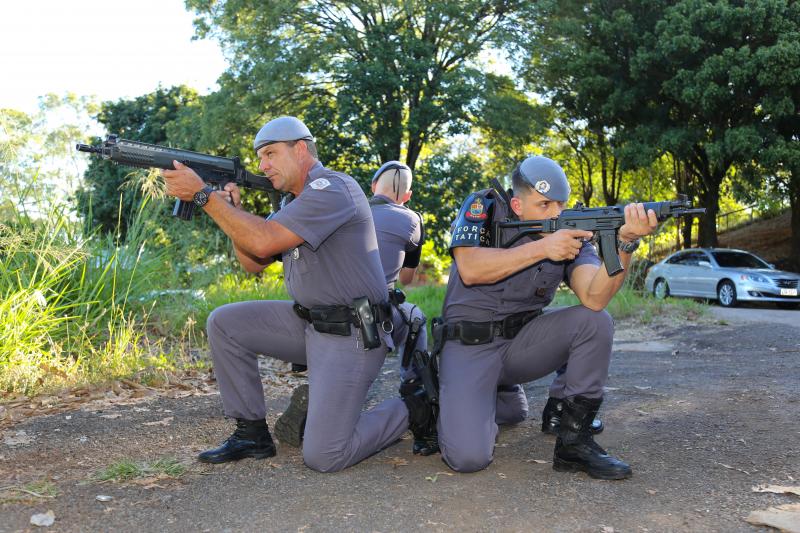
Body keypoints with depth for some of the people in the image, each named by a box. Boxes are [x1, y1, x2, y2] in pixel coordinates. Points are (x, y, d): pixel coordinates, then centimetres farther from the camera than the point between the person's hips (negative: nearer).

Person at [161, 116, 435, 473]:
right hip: (308, 322, 9)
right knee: (224, 323, -1)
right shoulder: (297, 204, 16)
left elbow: (264, 242, -25)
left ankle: (413, 411, 13)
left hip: (351, 335, -9)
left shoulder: (333, 188, -15)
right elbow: (254, 263, 13)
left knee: (323, 457, -12)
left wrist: (203, 195, -20)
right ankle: (252, 433, 9)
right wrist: (233, 209, -1)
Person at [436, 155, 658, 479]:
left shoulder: (572, 233, -4)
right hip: (470, 344, -3)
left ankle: (573, 441, -11)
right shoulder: (483, 208, -9)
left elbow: (594, 298, -22)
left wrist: (625, 242, -37)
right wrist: (541, 248, -29)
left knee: (595, 320, -22)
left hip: (522, 341, 4)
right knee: (468, 457, -23)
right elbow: (470, 269, -26)